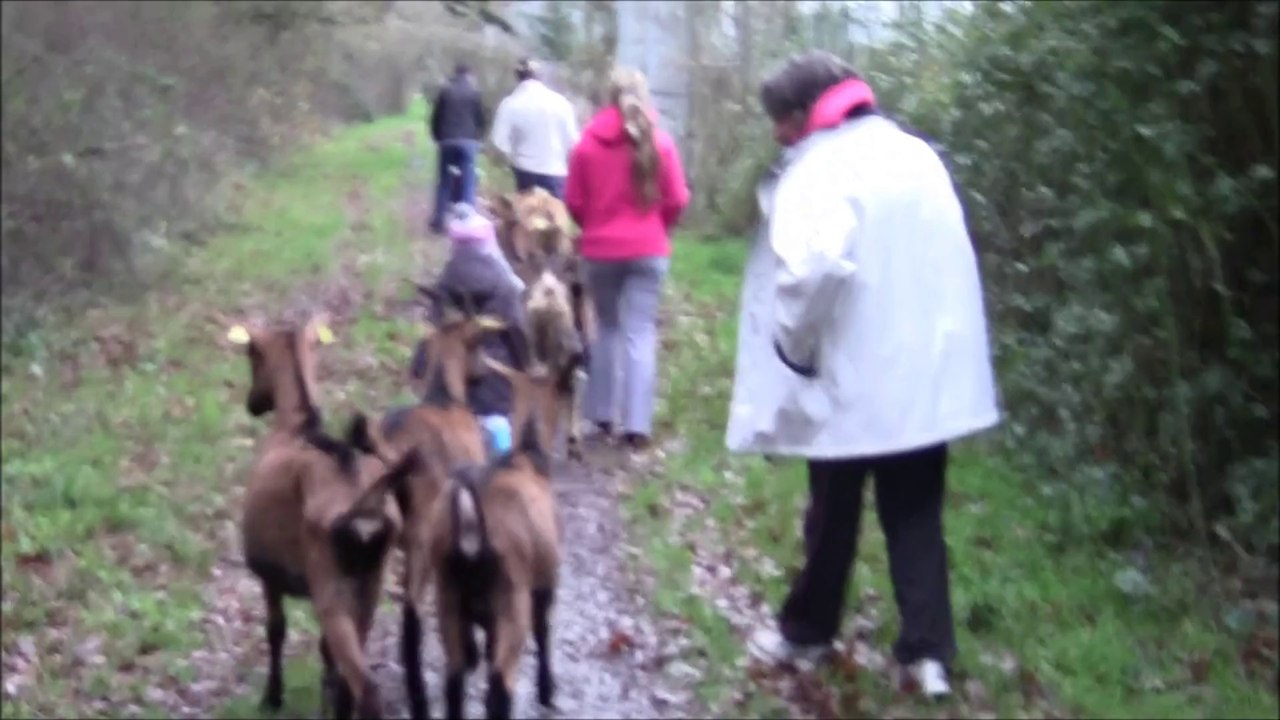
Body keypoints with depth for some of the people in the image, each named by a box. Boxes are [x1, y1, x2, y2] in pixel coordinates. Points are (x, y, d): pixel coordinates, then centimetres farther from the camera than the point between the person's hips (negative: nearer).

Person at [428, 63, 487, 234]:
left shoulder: (445, 90, 6)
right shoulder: (474, 92, 2)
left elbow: (435, 117, 6)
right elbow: (481, 119, 4)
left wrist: (438, 137, 17)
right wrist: (477, 137, 18)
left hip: (447, 140, 2)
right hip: (468, 141, -2)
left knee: (444, 182, 9)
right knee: (467, 183, 0)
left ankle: (438, 221, 10)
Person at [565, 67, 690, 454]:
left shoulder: (588, 143, -4)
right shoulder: (659, 141, -5)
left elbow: (574, 202, 0)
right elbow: (677, 200, -2)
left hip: (600, 249, 1)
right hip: (648, 250, -1)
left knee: (607, 328, 16)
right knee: (641, 333, -1)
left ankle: (602, 416, 19)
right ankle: (637, 425, -8)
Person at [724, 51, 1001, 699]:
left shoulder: (821, 167, -14)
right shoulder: (919, 155, 10)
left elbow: (813, 267, -31)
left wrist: (793, 345, -16)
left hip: (852, 375, -6)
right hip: (926, 371, 6)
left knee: (833, 513, 12)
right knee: (917, 515, 11)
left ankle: (808, 629, 30)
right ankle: (928, 650, 9)